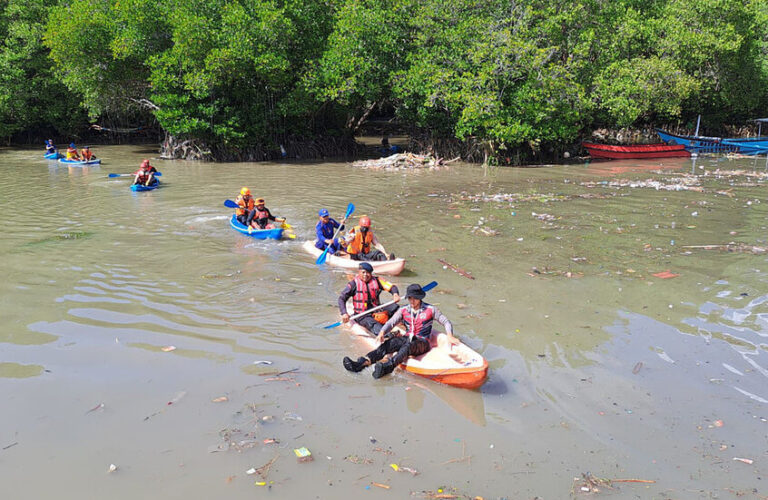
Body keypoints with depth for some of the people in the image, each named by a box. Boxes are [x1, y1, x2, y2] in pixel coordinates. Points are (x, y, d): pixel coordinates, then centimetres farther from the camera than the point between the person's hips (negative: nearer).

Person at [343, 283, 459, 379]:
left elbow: (446, 322, 5)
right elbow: (391, 323, -1)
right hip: (407, 339, 4)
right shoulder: (403, 310, 9)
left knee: (408, 346, -37)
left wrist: (449, 336, -14)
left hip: (423, 343, -3)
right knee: (389, 343, -26)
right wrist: (382, 332, -22)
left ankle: (386, 367, -64)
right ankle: (363, 362, -49)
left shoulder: (430, 309, 1)